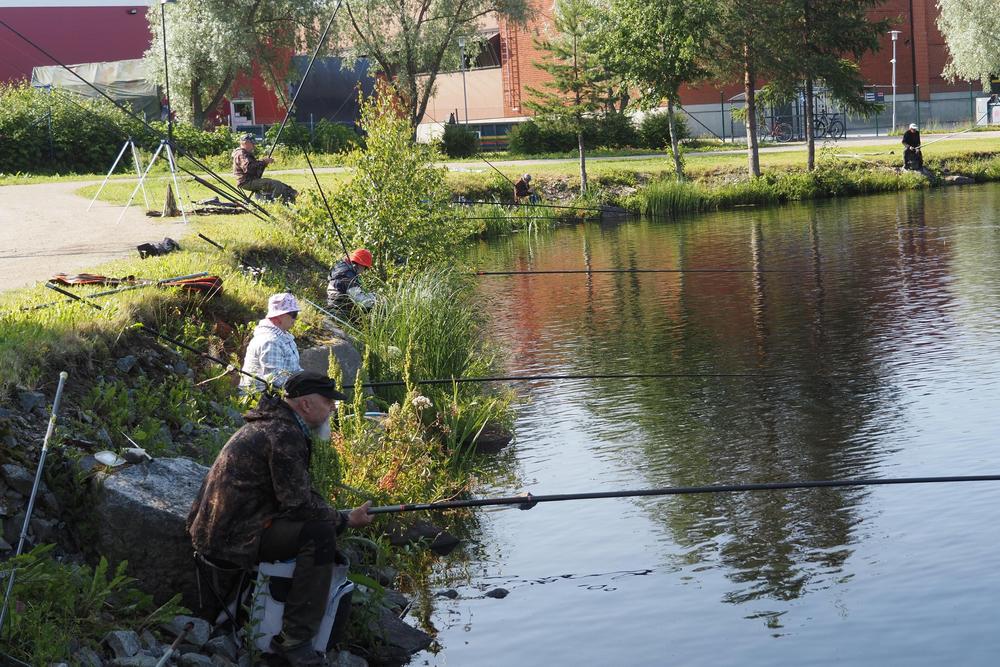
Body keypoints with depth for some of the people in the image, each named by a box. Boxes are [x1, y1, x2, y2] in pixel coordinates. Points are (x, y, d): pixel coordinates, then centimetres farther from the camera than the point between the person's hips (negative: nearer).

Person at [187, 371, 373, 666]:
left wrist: (337, 514, 13)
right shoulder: (286, 435, -17)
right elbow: (297, 504, -19)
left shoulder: (268, 421, 16)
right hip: (234, 537, -11)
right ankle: (294, 641, -16)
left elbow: (295, 492, 22)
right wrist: (345, 520, -7)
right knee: (319, 534, -19)